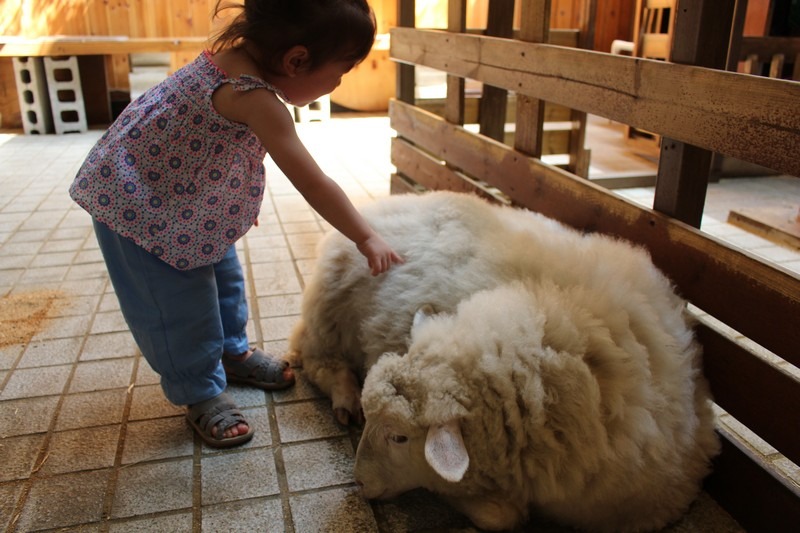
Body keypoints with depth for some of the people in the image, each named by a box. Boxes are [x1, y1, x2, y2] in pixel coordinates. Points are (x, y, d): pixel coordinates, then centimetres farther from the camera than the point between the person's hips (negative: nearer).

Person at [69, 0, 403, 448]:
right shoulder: (253, 98, -35)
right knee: (180, 302, 1)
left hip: (190, 195, 9)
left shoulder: (238, 56, -7)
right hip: (135, 199, -9)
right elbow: (312, 183, -32)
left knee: (223, 275, 18)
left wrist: (241, 199, 14)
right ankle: (201, 393, 21)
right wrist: (367, 239, -24)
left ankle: (233, 352, 39)